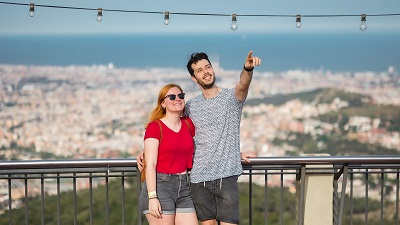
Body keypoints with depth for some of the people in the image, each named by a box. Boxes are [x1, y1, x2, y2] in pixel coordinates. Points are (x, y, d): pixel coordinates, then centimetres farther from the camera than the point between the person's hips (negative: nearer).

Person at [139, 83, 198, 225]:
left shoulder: (188, 124, 12)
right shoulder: (155, 126, -5)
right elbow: (150, 164, -10)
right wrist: (152, 197, -18)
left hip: (183, 187, 6)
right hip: (159, 186, -6)